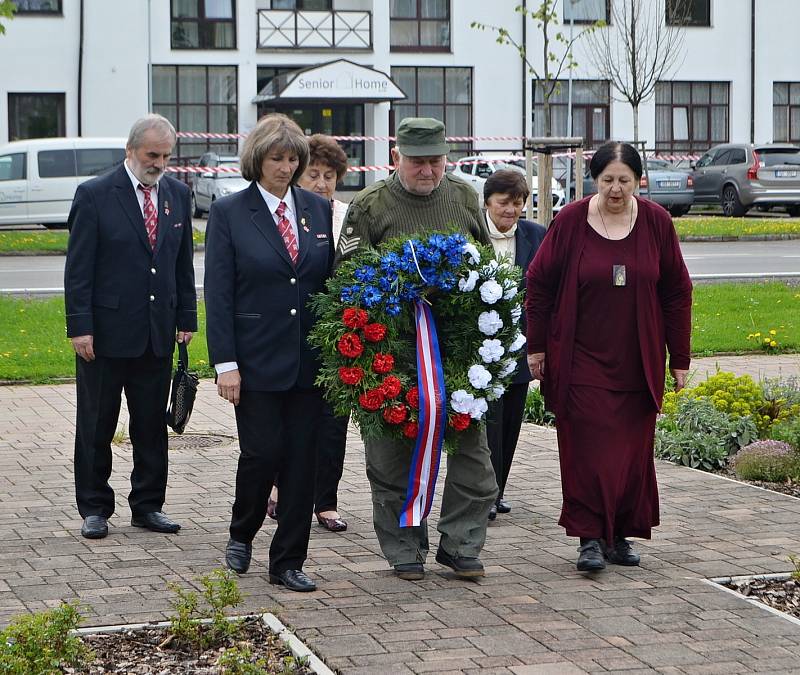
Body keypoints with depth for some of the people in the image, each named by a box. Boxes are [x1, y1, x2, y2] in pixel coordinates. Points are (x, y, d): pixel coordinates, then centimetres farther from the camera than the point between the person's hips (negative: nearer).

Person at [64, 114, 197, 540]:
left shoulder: (177, 194, 9)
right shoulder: (94, 195, -6)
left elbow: (184, 263, 14)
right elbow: (78, 268, -8)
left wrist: (186, 317, 8)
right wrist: (80, 327, -13)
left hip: (158, 333, 4)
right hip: (105, 331, -4)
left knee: (153, 425, 9)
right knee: (96, 426, 5)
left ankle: (148, 505, 20)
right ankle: (94, 509, 15)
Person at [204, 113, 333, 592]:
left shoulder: (319, 209, 9)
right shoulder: (230, 213, -2)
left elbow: (333, 280, 12)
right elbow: (218, 293, -5)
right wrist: (225, 362, -11)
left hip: (309, 357, 3)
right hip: (257, 357, -3)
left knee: (302, 459, 3)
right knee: (262, 453, -3)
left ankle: (288, 562, 13)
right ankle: (241, 534, 26)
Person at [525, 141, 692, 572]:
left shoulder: (656, 222, 1)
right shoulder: (570, 221, -4)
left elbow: (677, 293, 6)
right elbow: (539, 283, 4)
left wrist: (679, 358, 5)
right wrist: (537, 347, 3)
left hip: (638, 362, 2)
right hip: (582, 360, -2)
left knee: (632, 450, 5)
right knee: (587, 447, -6)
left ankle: (620, 535, 17)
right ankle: (590, 537, -2)